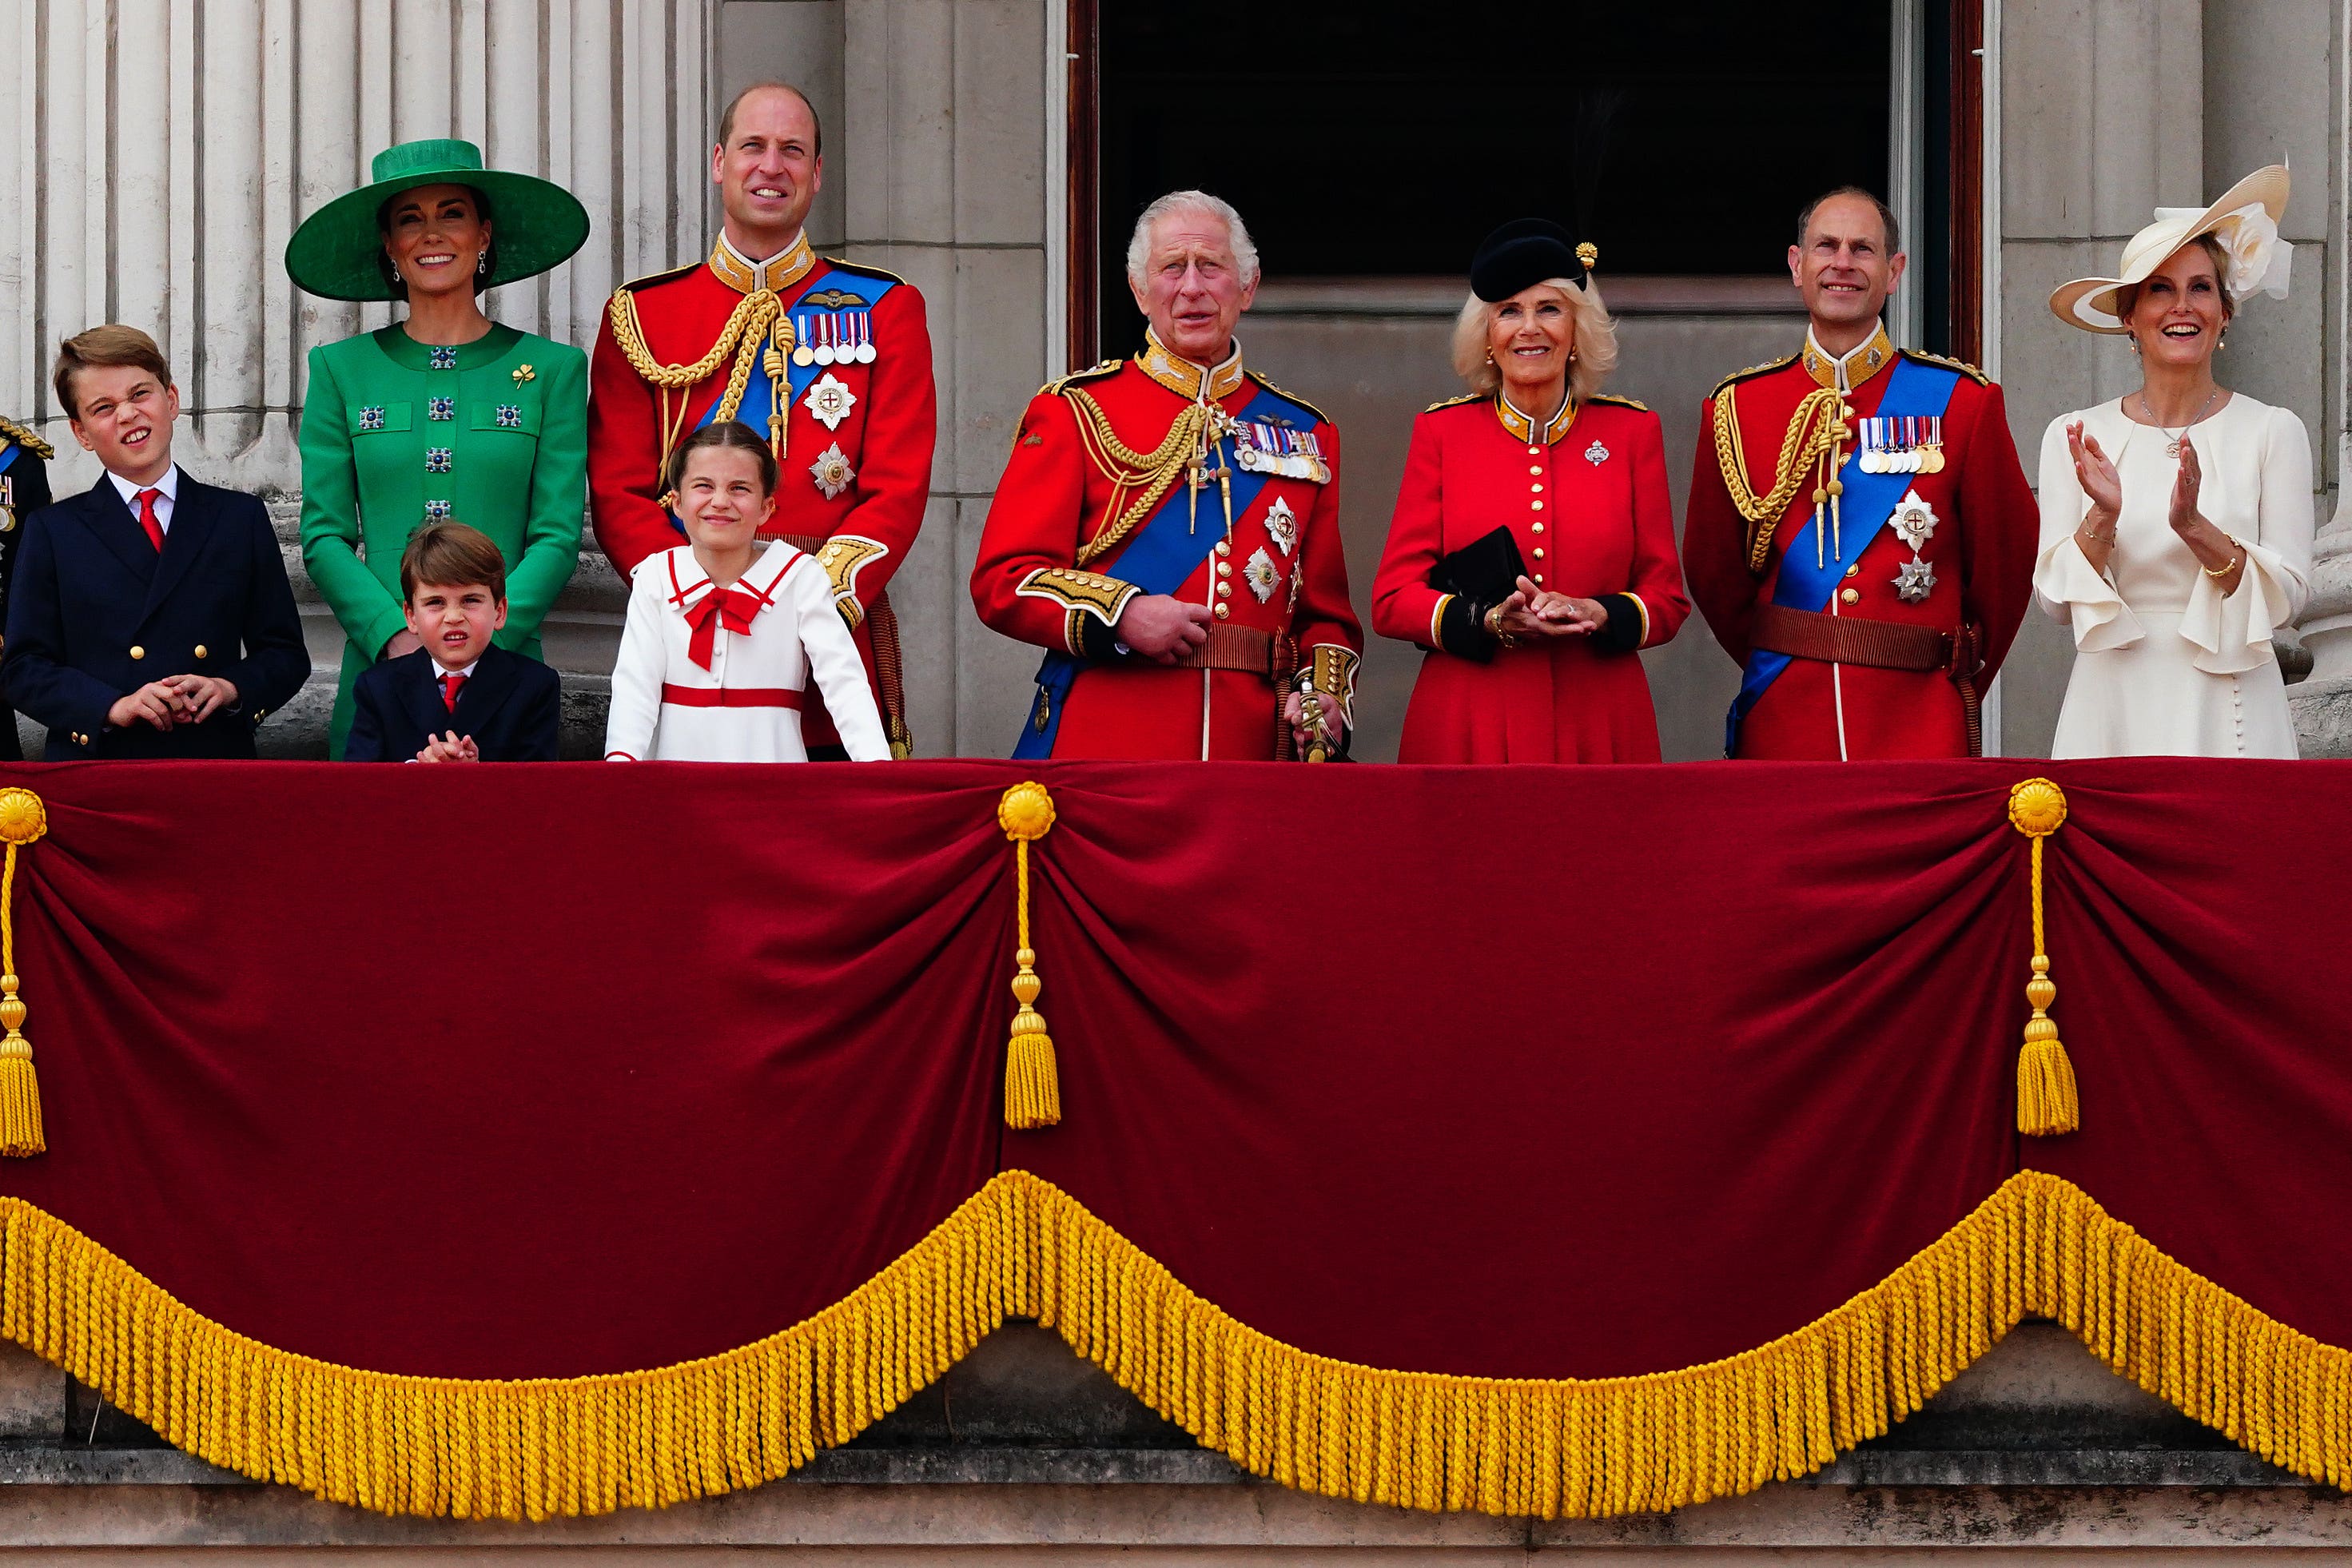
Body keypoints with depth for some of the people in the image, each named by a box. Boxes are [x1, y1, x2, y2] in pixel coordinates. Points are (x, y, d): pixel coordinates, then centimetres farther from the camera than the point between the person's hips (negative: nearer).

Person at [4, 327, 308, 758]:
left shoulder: (242, 518, 13)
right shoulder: (53, 532, 10)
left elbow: (286, 655, 13)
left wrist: (230, 689, -7)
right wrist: (114, 707, -11)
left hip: (216, 768, 1)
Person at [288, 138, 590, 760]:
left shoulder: (551, 370, 7)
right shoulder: (342, 370, 9)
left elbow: (558, 538, 1)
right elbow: (324, 536, 4)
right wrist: (395, 636, -11)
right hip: (377, 668, 1)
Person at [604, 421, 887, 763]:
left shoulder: (801, 578, 0)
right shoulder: (656, 578, 5)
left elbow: (843, 681, -8)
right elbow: (634, 684, -2)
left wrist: (876, 761, -24)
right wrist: (620, 759, -20)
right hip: (674, 771, 2)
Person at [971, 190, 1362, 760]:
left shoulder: (1306, 434, 15)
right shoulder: (1074, 413, 5)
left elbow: (1326, 611, 17)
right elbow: (1002, 579, -1)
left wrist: (1324, 693, -4)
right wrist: (1121, 614, -16)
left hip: (1254, 749, 3)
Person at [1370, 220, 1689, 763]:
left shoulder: (1632, 431, 7)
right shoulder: (1441, 431, 5)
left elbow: (1667, 598, 6)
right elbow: (1392, 600, 1)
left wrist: (1596, 615, -14)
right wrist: (1492, 621, -16)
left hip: (1598, 727, 1)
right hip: (1467, 732, -1)